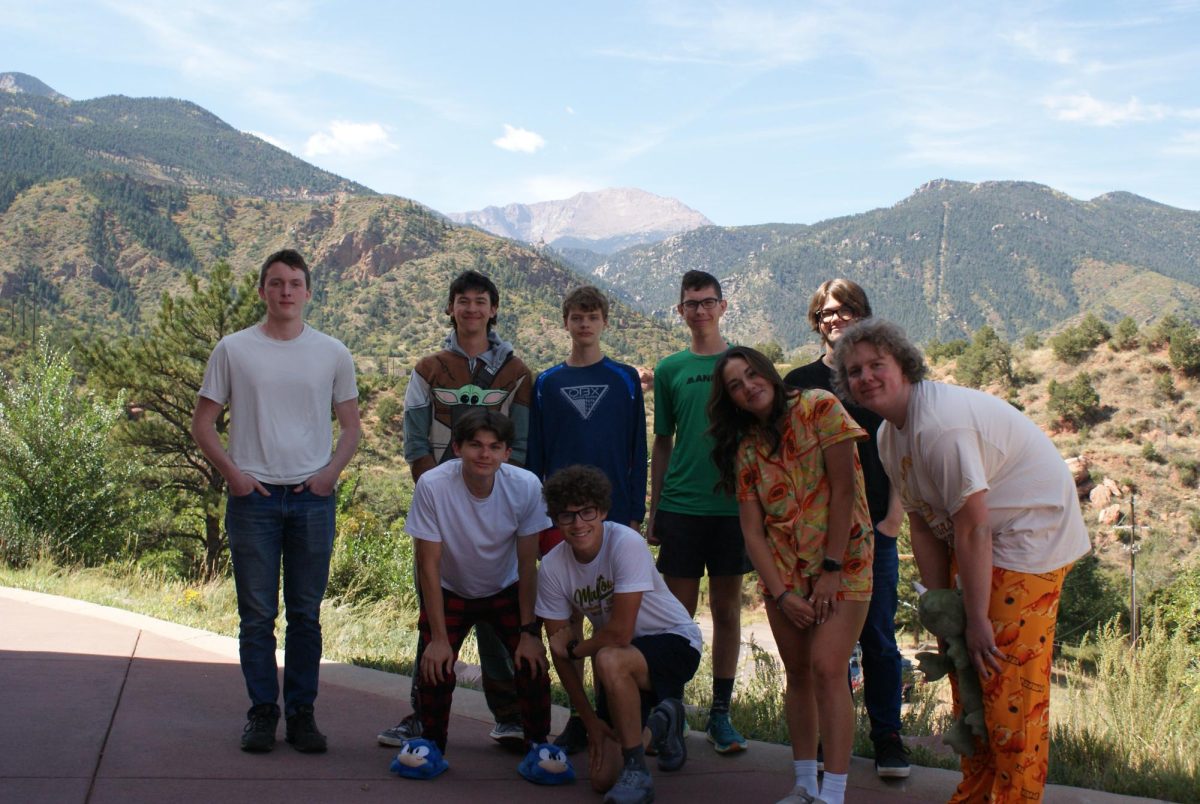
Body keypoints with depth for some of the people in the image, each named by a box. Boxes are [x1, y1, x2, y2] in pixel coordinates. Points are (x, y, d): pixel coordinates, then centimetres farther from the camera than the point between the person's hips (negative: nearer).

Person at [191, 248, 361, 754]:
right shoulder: (234, 350, 3)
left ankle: (301, 712, 17)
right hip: (254, 497, -1)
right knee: (257, 615, 4)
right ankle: (262, 712, 15)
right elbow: (203, 425, 6)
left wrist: (331, 472, -3)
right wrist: (232, 473, -6)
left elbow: (351, 426, 13)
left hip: (312, 498, 1)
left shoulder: (332, 354, 6)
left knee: (306, 615, 7)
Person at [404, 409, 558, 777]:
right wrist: (438, 637, -20)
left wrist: (529, 632, -15)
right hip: (449, 592, -1)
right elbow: (429, 564, -21)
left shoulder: (526, 487, -25)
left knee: (532, 662, -14)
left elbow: (527, 565, -15)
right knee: (435, 665, -17)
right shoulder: (432, 485, -29)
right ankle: (431, 743, 9)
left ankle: (537, 743, 9)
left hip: (506, 590, 1)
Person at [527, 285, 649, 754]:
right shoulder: (547, 384, 8)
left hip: (614, 511, -1)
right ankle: (577, 717, 12)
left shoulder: (625, 380, 5)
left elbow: (637, 451, 4)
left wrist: (636, 513, -1)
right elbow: (535, 454, 9)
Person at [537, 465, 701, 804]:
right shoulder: (552, 567, -13)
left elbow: (620, 633, -30)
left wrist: (572, 647, -13)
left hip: (676, 640, -5)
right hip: (621, 657, 6)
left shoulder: (626, 543, -27)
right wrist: (590, 721, -6)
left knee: (609, 660, -38)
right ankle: (663, 718, 33)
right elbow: (559, 650, -6)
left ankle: (637, 773, -17)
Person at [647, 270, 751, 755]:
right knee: (679, 612, 4)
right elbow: (662, 444, 12)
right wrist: (652, 509, 9)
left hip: (733, 504, 0)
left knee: (727, 609, 6)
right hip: (680, 505, 1)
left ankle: (721, 712, 15)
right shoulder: (670, 369, 7)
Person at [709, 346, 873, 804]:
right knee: (798, 674, 8)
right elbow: (752, 530, 1)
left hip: (841, 561, -5)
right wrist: (781, 595, -10)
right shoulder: (745, 448, 5)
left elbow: (844, 489, -13)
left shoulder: (819, 408, -9)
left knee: (827, 669, -14)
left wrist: (831, 570, -15)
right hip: (783, 571, 5)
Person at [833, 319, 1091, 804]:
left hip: (1031, 534, -10)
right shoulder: (888, 435, 4)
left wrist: (977, 620, -19)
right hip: (977, 543, 10)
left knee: (1008, 676, -9)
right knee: (965, 669, 14)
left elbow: (972, 529, -25)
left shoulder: (940, 422, -27)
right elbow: (923, 524, 6)